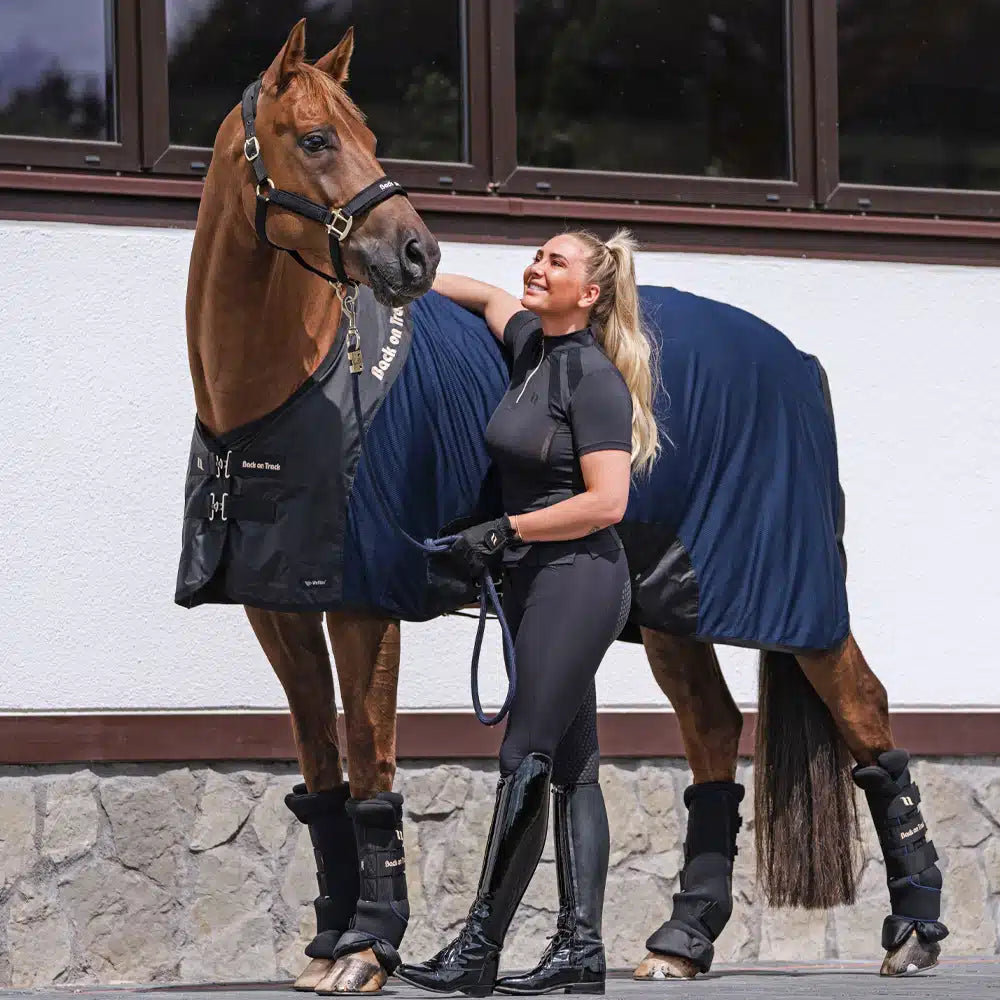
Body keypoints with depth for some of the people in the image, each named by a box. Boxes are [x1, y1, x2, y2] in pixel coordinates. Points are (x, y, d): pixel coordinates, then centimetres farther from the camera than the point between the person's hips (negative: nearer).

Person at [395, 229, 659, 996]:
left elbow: (607, 502, -20)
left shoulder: (593, 377, -14)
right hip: (537, 585, 9)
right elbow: (490, 298, 32)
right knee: (572, 768, 8)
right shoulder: (533, 345, 10)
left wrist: (505, 532, -17)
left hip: (576, 579, -9)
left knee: (526, 760, -10)